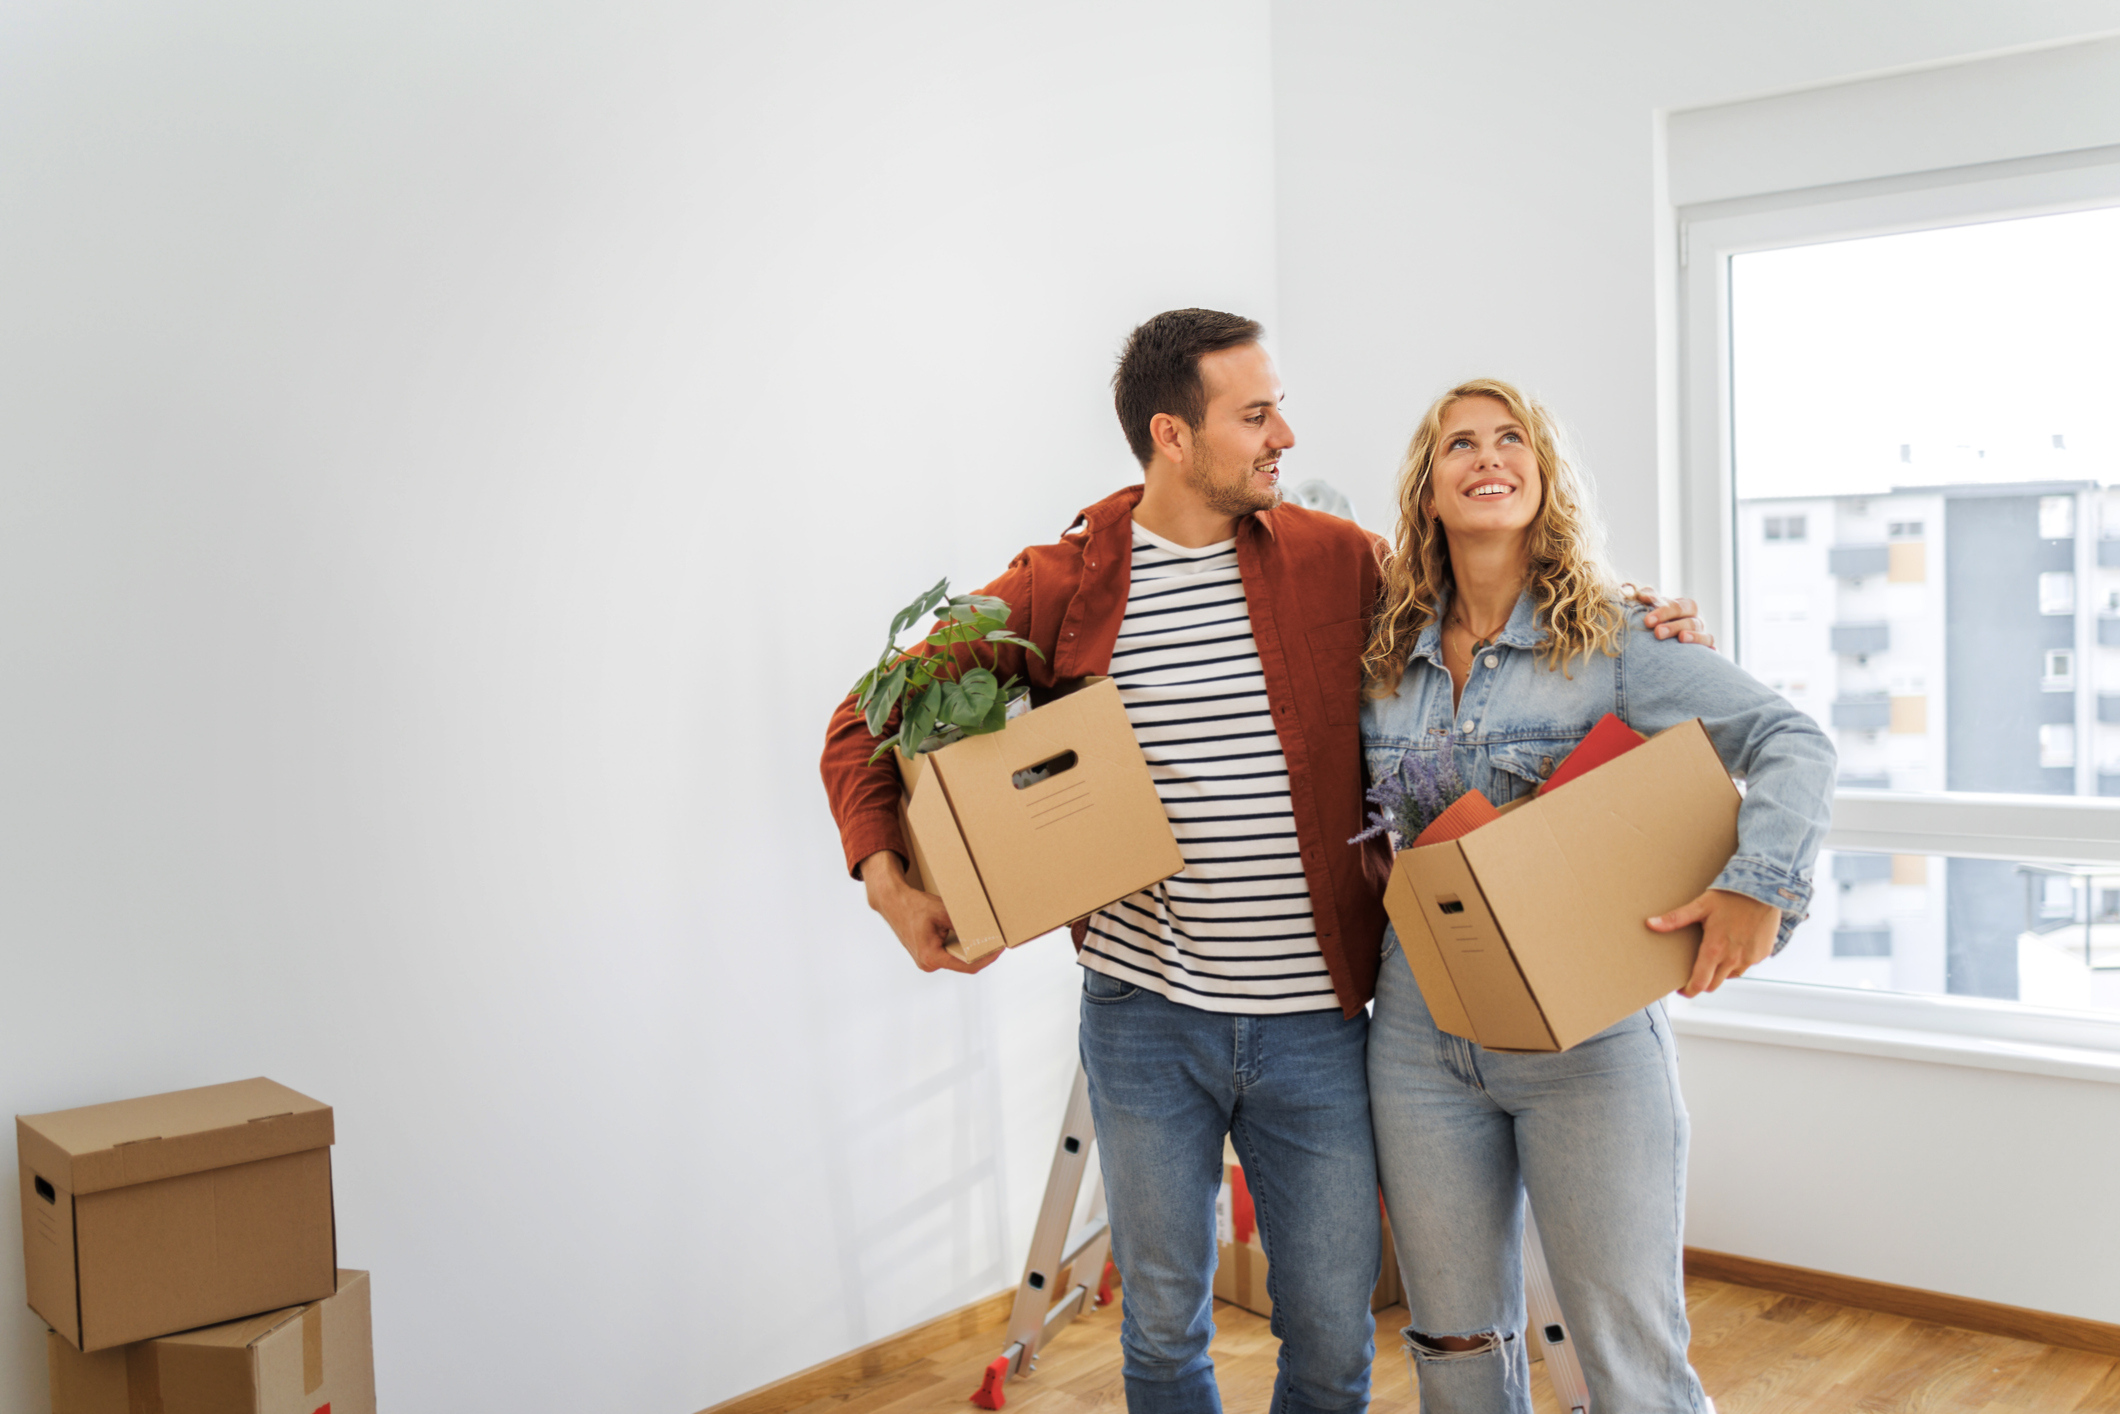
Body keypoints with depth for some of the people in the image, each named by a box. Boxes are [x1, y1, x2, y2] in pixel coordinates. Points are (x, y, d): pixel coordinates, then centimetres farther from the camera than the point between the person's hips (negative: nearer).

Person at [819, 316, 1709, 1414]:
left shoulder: (1337, 561, 0)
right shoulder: (1057, 590, -4)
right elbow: (871, 720, 3)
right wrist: (885, 877, -11)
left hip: (1315, 1023, 1)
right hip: (1144, 1021, -1)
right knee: (1164, 1321, 15)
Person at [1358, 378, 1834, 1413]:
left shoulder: (1611, 641, -4)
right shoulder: (1382, 663, 7)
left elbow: (1791, 743, -11)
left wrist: (1761, 884, -25)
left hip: (1589, 1039, -3)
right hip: (1420, 1043, 4)